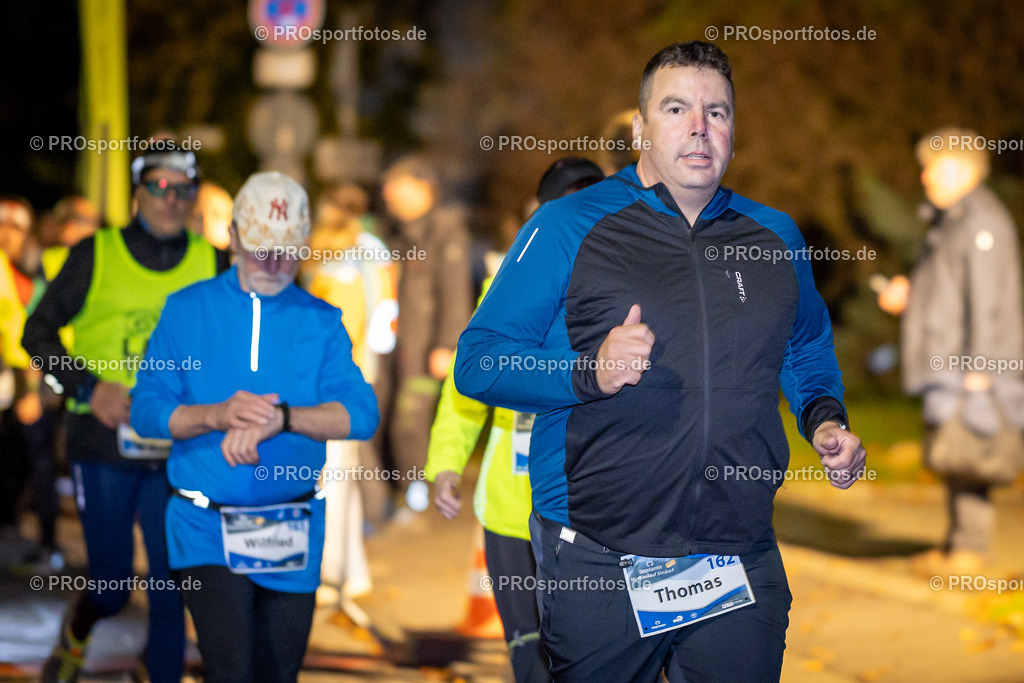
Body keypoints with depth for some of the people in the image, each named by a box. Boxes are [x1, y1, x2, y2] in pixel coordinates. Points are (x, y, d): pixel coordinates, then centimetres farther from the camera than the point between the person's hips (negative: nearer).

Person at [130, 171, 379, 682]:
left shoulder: (321, 322, 6)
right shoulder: (186, 310, 4)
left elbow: (361, 414, -8)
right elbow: (146, 410, -3)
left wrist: (282, 418, -25)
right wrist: (218, 415, -21)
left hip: (291, 533, 2)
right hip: (205, 526, -2)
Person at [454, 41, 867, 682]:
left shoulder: (776, 237, 12)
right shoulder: (568, 228, -2)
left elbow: (809, 355, 28)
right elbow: (478, 360, -5)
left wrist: (826, 421, 7)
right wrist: (590, 372, -21)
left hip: (741, 567, 3)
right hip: (598, 567, -3)